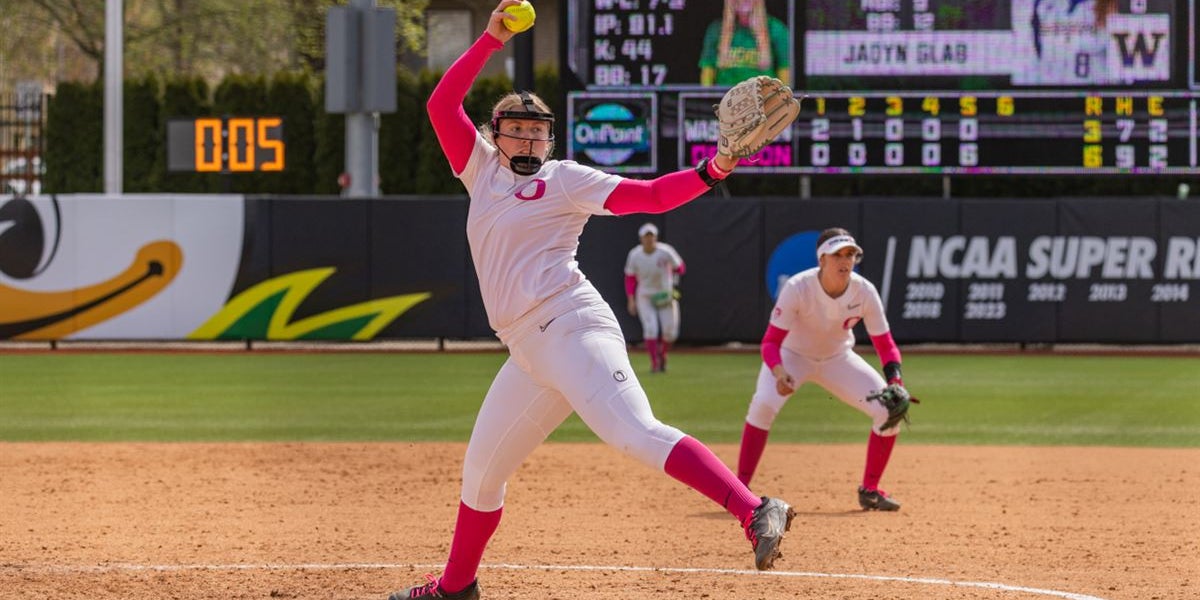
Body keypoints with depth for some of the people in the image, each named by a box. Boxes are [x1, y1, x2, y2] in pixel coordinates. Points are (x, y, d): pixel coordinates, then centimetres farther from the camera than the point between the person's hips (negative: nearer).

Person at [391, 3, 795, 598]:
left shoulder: (565, 180, 4)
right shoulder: (484, 171, 19)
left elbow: (650, 195, -3)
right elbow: (441, 105, 12)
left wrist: (712, 170, -19)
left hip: (571, 326, -7)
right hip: (527, 350, 7)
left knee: (637, 435, -26)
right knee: (480, 470, 16)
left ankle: (756, 512, -40)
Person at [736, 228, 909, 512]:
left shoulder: (864, 292, -22)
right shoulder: (797, 288, -30)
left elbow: (885, 345, -14)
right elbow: (771, 341, -29)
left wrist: (895, 384, -32)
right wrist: (780, 373, -50)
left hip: (838, 359, 3)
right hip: (792, 355, -3)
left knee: (889, 410, -13)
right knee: (763, 404, -32)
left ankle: (870, 489, 6)